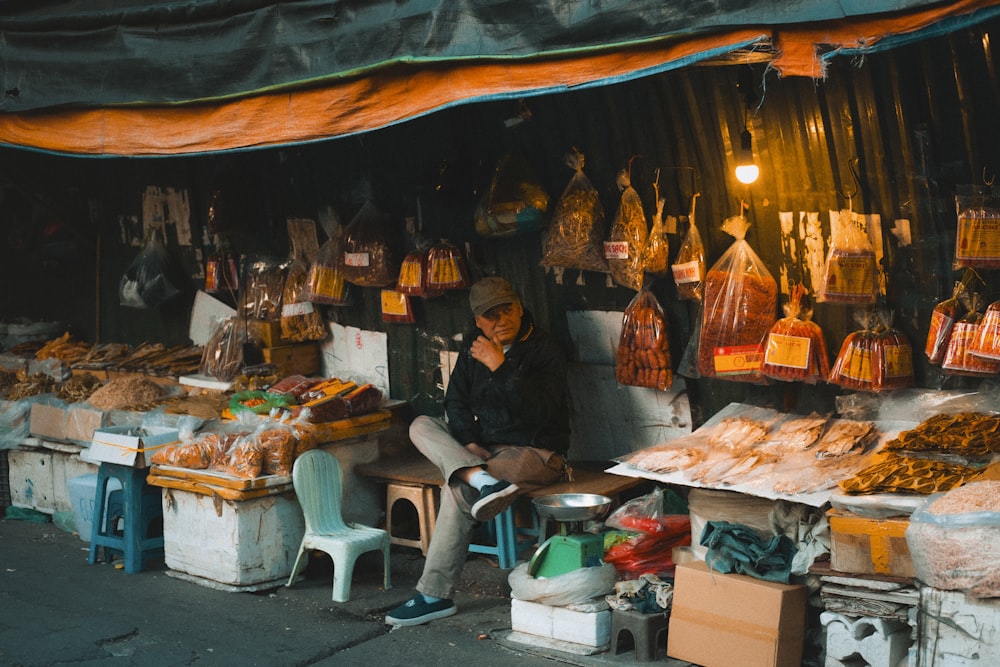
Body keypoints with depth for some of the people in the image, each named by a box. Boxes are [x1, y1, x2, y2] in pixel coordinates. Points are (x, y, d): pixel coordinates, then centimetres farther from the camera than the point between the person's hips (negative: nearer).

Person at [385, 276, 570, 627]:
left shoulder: (544, 351, -12)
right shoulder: (475, 346, 8)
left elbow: (539, 410, -24)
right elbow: (456, 401, 7)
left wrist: (501, 368, -30)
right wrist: (469, 442, -11)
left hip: (536, 452, -8)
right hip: (484, 445, 8)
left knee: (458, 491, -28)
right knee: (422, 425, -10)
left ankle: (435, 595, -23)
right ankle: (480, 478, -35)